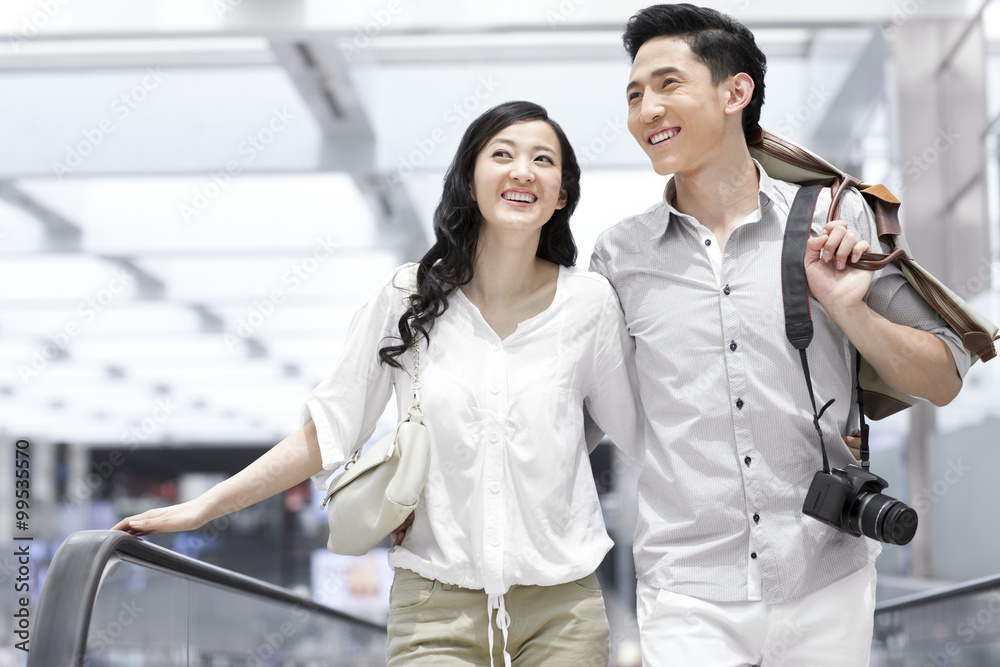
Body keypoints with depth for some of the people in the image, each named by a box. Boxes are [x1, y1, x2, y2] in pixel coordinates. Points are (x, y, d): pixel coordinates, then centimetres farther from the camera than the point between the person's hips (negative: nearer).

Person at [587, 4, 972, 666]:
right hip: (689, 599, 0)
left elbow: (943, 381, 4)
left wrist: (848, 309, -10)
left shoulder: (833, 220, 2)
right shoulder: (620, 256, 5)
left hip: (827, 588, 0)